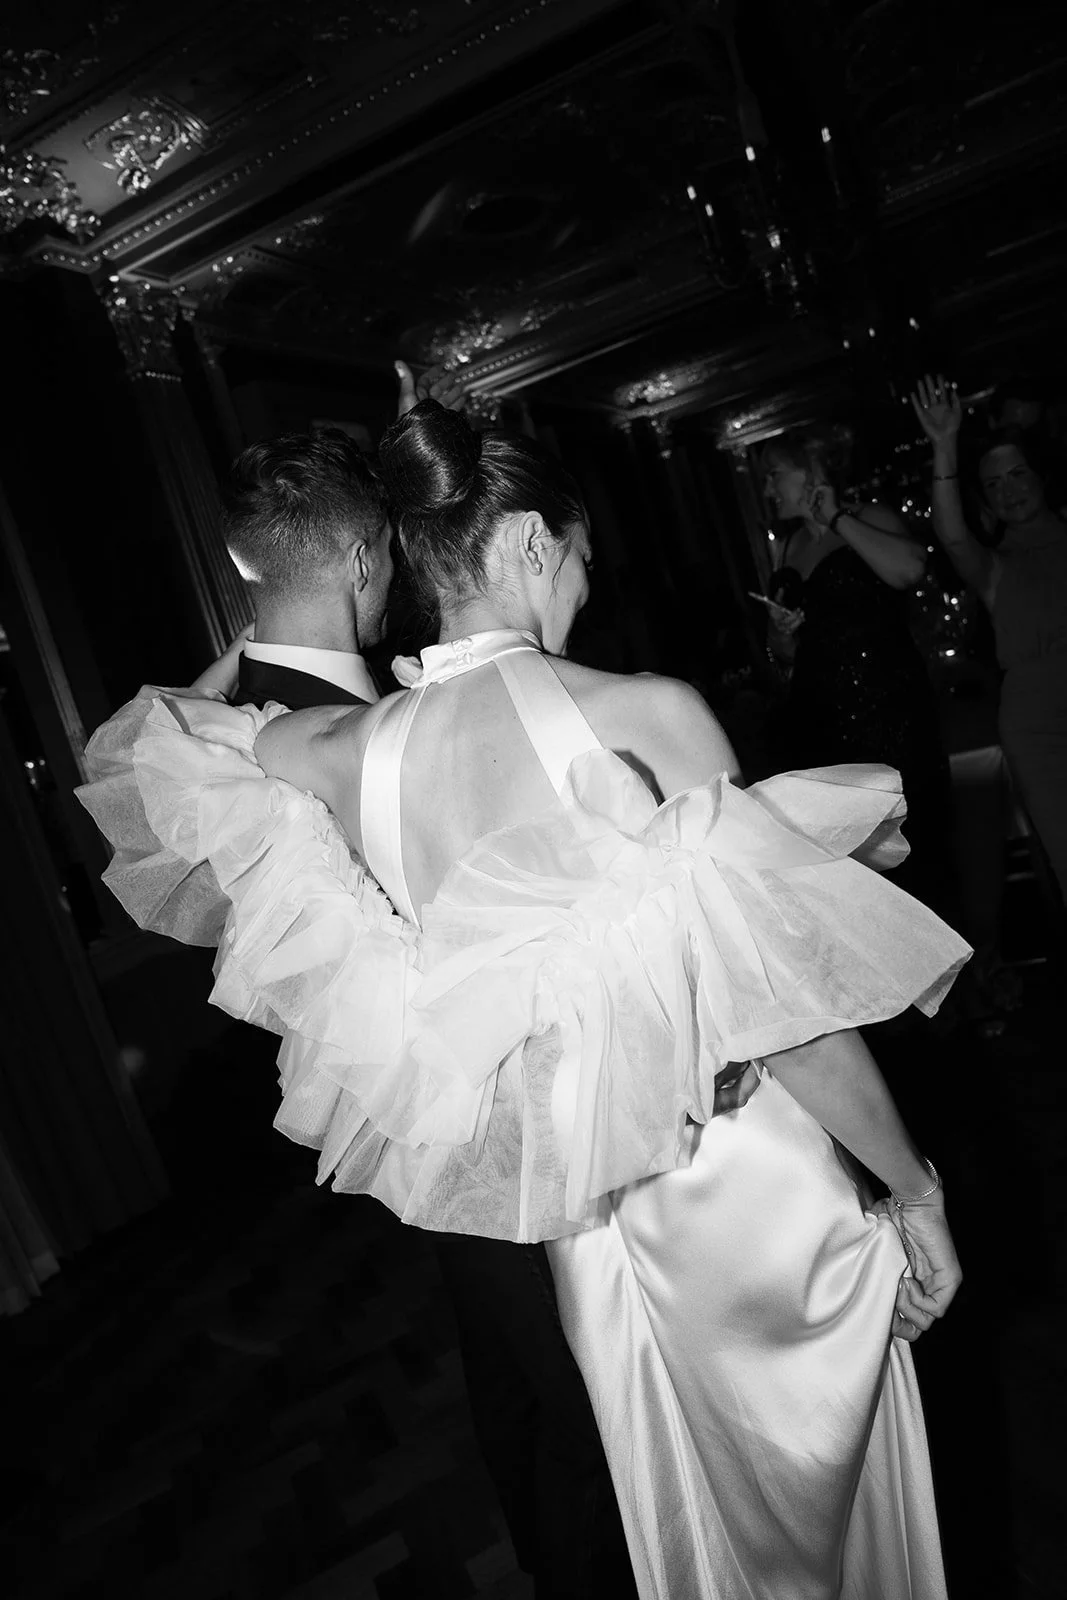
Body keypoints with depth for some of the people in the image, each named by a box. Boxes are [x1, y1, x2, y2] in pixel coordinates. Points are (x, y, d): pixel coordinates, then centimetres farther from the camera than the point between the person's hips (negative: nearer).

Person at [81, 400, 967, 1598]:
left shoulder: (353, 752, -9)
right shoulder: (645, 713, -21)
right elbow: (780, 1002, -19)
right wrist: (915, 1187, -7)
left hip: (593, 1231, 5)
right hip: (758, 1198, -4)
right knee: (839, 1499, 26)